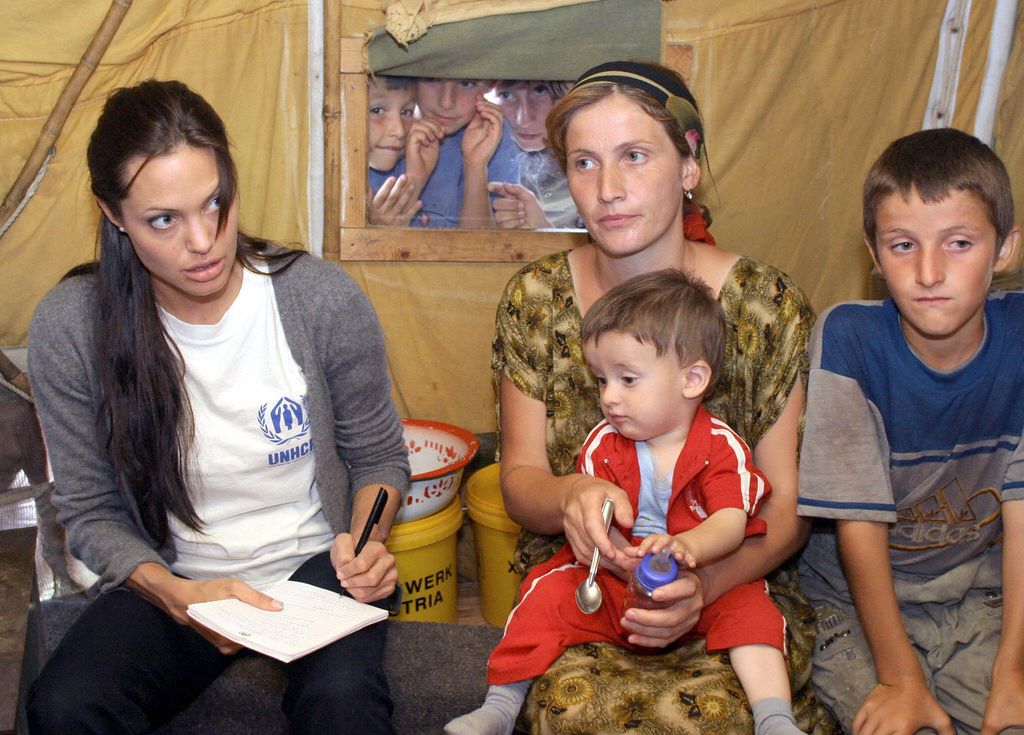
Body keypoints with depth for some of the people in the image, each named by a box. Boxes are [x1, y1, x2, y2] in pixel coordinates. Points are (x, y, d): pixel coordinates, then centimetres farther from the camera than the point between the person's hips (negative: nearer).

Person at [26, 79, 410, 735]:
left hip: (314, 562, -1)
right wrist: (179, 596, -19)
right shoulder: (69, 328, -11)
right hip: (168, 580, 2)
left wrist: (366, 541, -17)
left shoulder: (324, 299, -12)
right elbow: (92, 513, -2)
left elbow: (378, 456, 3)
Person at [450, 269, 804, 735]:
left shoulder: (722, 448, -9)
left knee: (748, 606, -24)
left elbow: (731, 522, -20)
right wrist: (615, 551, -33)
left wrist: (686, 546, -43)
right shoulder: (602, 444, -2)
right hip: (610, 580, 1)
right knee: (548, 592, -18)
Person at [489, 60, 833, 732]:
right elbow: (518, 480, 0)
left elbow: (787, 506, -4)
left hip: (735, 585, 0)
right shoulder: (535, 299, -1)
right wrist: (571, 495, -24)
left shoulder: (769, 307, -6)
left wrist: (705, 581, -25)